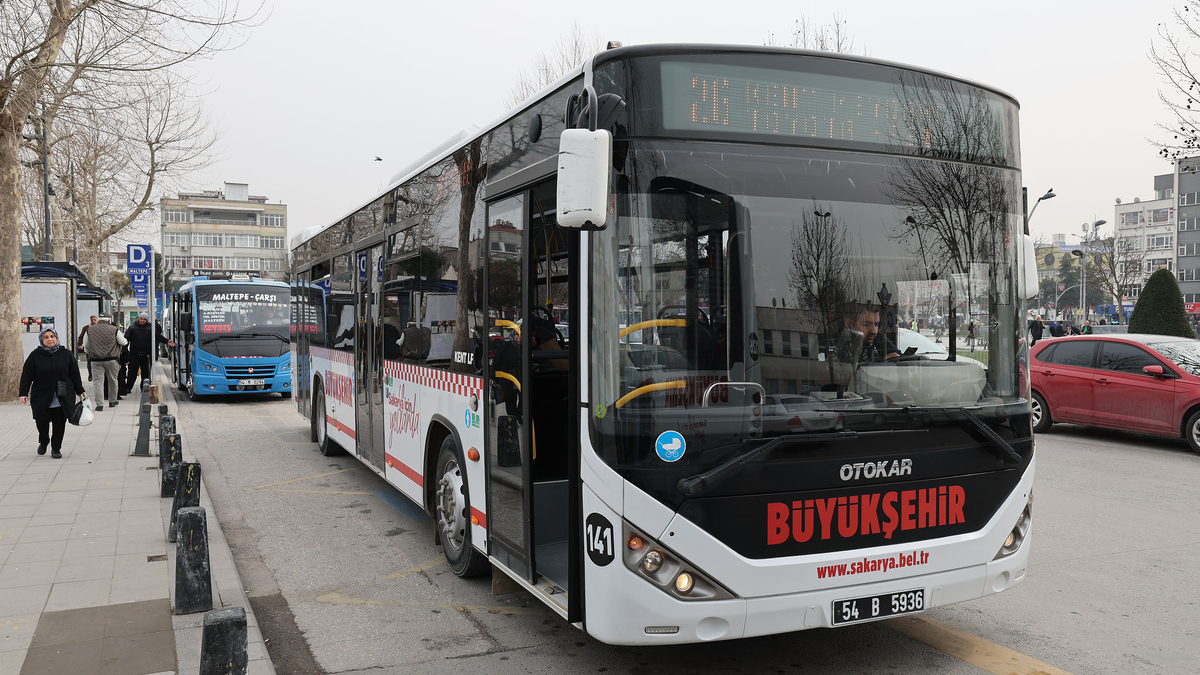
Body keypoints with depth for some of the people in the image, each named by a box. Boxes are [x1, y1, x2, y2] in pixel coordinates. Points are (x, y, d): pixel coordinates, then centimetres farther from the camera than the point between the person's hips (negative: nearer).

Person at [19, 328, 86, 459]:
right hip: (41, 397, -1)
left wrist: (80, 391, 10)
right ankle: (43, 442, 28)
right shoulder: (35, 355, 0)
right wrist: (24, 394, -4)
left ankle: (56, 448, 14)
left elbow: (75, 374, 10)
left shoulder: (66, 354, 5)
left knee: (59, 423, 1)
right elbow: (27, 376, 2)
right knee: (42, 422, -1)